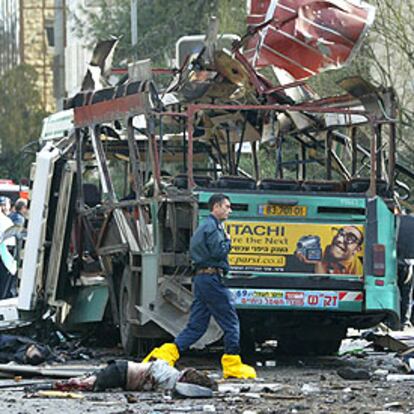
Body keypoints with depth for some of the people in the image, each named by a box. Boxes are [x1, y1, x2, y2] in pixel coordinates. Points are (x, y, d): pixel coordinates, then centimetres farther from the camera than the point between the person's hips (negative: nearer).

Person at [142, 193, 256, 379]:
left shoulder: (203, 226, 22)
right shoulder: (212, 227, -11)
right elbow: (218, 251, -21)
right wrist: (228, 241, -2)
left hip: (201, 278, 10)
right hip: (212, 277, -10)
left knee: (196, 325, 7)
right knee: (230, 321, -2)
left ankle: (164, 355, -2)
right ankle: (232, 365, 1)